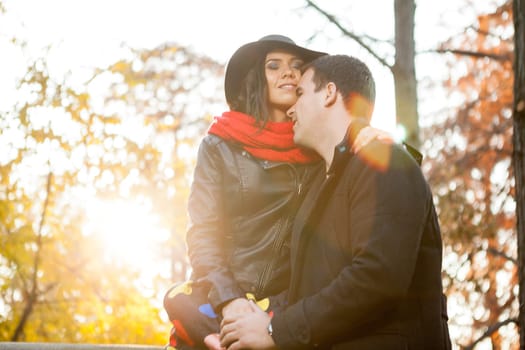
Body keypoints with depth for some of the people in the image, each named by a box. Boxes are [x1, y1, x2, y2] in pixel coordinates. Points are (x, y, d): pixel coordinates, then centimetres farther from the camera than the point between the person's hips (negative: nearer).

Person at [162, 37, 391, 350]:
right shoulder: (220, 146, 6)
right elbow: (203, 232, 0)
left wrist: (379, 142, -13)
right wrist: (229, 301, -16)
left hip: (291, 305, 0)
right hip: (220, 303, 0)